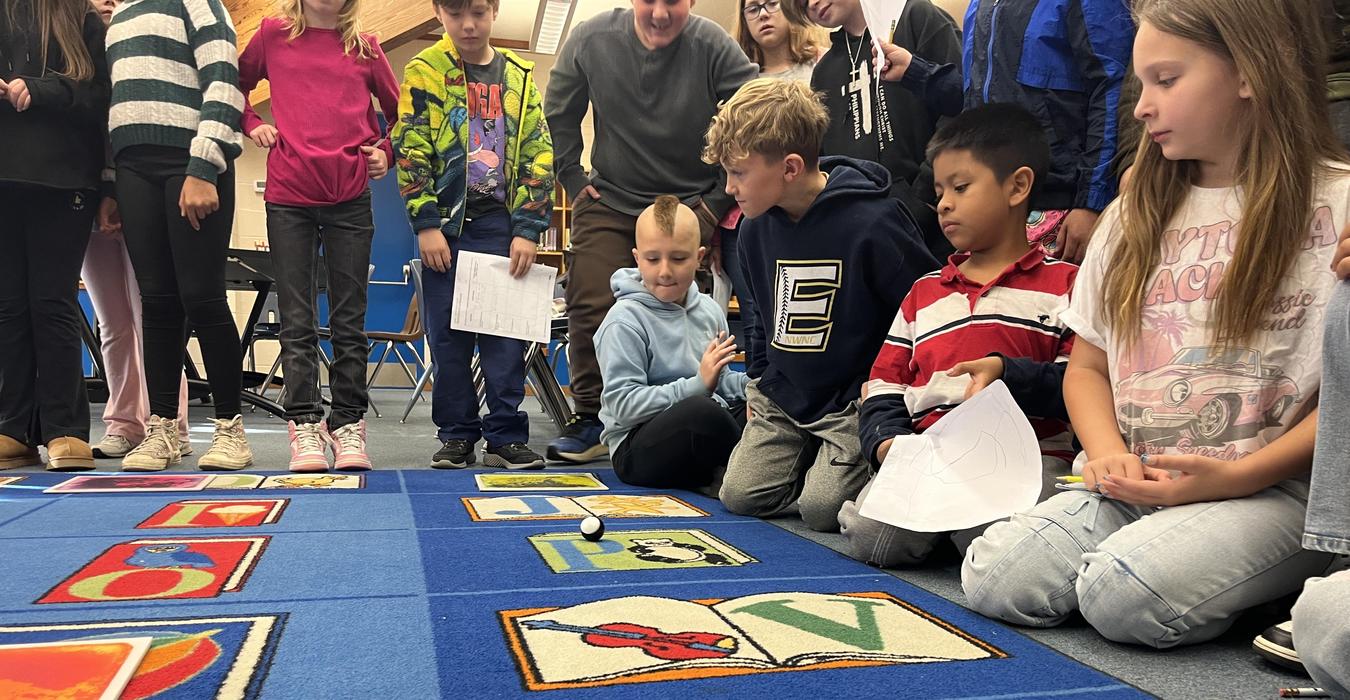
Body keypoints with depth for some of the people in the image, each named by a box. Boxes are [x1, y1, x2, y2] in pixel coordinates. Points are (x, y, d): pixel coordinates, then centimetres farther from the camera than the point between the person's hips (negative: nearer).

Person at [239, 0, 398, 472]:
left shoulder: (365, 48, 10)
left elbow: (400, 110, 21)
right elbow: (234, 85, 24)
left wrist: (385, 151, 6)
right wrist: (251, 124, 7)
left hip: (351, 196, 1)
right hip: (288, 194, 0)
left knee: (349, 319, 3)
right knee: (296, 319, 0)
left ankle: (348, 424, 9)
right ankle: (303, 424, 5)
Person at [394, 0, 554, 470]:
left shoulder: (519, 77, 8)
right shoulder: (424, 72, 3)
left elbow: (539, 155, 5)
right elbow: (410, 151, -2)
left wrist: (528, 228, -4)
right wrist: (425, 223, -10)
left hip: (502, 224, 1)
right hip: (446, 224, -1)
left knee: (506, 334, 0)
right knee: (449, 335, 4)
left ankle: (506, 435, 7)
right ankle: (457, 435, 15)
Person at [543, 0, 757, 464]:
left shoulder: (713, 46, -14)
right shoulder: (591, 39, -7)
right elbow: (557, 115, 7)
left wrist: (719, 200, -8)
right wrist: (574, 182, 4)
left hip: (690, 203, -2)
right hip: (610, 201, 2)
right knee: (590, 308, -5)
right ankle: (591, 420, 10)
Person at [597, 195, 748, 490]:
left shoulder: (709, 310, 12)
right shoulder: (625, 321, -9)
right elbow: (622, 404, -16)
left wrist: (751, 383, 0)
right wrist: (697, 385, -22)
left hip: (708, 433, 6)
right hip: (636, 449, -6)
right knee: (701, 411, -36)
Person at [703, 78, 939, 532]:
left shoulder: (872, 223, -20)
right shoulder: (755, 227, 2)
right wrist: (757, 382, 15)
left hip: (854, 402, -6)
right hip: (782, 397, 6)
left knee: (821, 508, -18)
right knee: (741, 495, -3)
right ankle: (817, 460, 22)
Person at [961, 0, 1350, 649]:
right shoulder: (1135, 214, 15)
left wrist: (1238, 477, -15)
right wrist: (1109, 455, -4)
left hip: (1276, 491, -4)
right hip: (1136, 486, 4)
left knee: (1123, 593, -30)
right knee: (991, 577, -19)